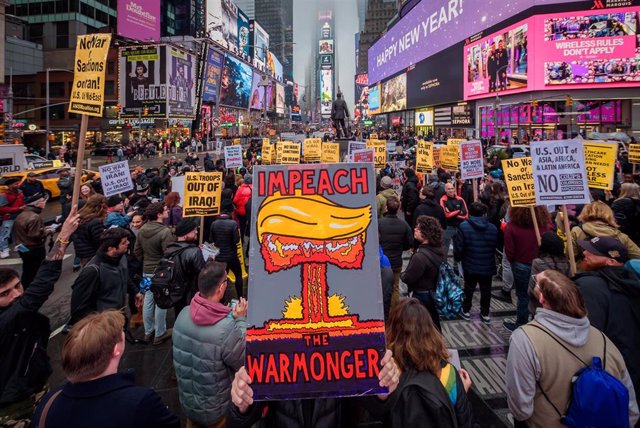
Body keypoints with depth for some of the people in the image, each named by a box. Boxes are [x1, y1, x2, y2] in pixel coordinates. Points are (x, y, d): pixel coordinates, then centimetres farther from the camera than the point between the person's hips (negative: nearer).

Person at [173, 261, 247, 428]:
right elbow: (245, 363, -20)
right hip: (214, 412, -4)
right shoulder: (228, 330, -39)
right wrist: (241, 320, -14)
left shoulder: (183, 314, -18)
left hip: (186, 402, 4)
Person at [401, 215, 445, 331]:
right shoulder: (439, 250, -4)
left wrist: (402, 274, -1)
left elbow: (407, 278, -23)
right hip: (434, 293, 8)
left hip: (421, 296, -8)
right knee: (434, 324, 23)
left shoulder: (420, 256, -31)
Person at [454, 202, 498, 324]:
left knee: (469, 288, 18)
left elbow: (459, 248, -14)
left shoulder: (463, 226, -16)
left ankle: (466, 311, 31)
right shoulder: (493, 228, -5)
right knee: (486, 290, 17)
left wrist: (458, 258, 4)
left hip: (470, 266, -2)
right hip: (488, 266, 2)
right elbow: (495, 247, 5)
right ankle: (485, 314, 28)